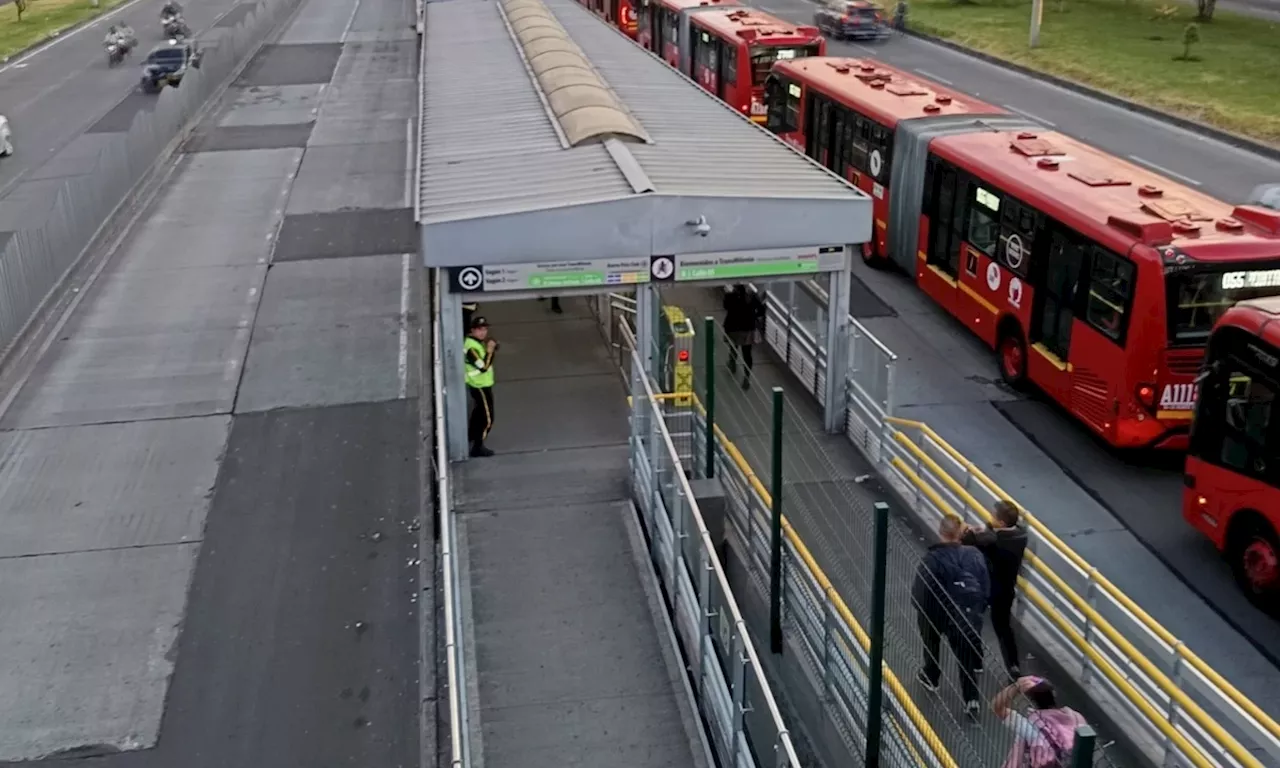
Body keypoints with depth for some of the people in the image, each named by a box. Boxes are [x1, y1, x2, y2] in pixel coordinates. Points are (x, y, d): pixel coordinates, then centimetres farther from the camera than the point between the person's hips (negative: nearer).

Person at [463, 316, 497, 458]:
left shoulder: (478, 341, 3)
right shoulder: (471, 347, -27)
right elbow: (483, 367, -31)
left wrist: (492, 346, -2)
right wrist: (490, 351, -26)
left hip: (482, 384, 10)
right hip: (480, 386, -10)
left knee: (479, 412, 27)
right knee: (487, 418, -5)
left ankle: (470, 436, 45)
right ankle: (477, 447, 2)